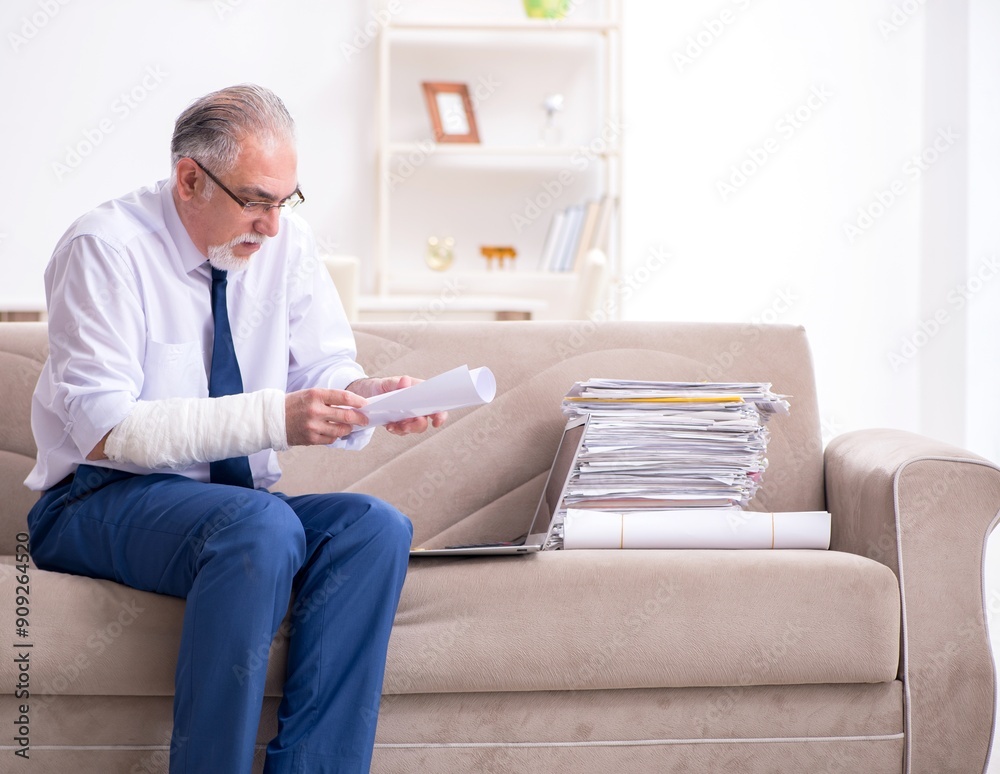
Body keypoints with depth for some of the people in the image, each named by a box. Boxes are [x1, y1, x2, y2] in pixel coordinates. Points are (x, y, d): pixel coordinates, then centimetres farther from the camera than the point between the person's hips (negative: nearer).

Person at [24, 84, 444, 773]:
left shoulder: (284, 241, 4)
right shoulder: (105, 249, -13)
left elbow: (324, 367, 5)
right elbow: (106, 428, -21)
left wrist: (365, 395, -21)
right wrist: (273, 418, -30)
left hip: (242, 504, 6)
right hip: (104, 504, -6)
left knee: (377, 528, -23)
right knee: (262, 525, -36)